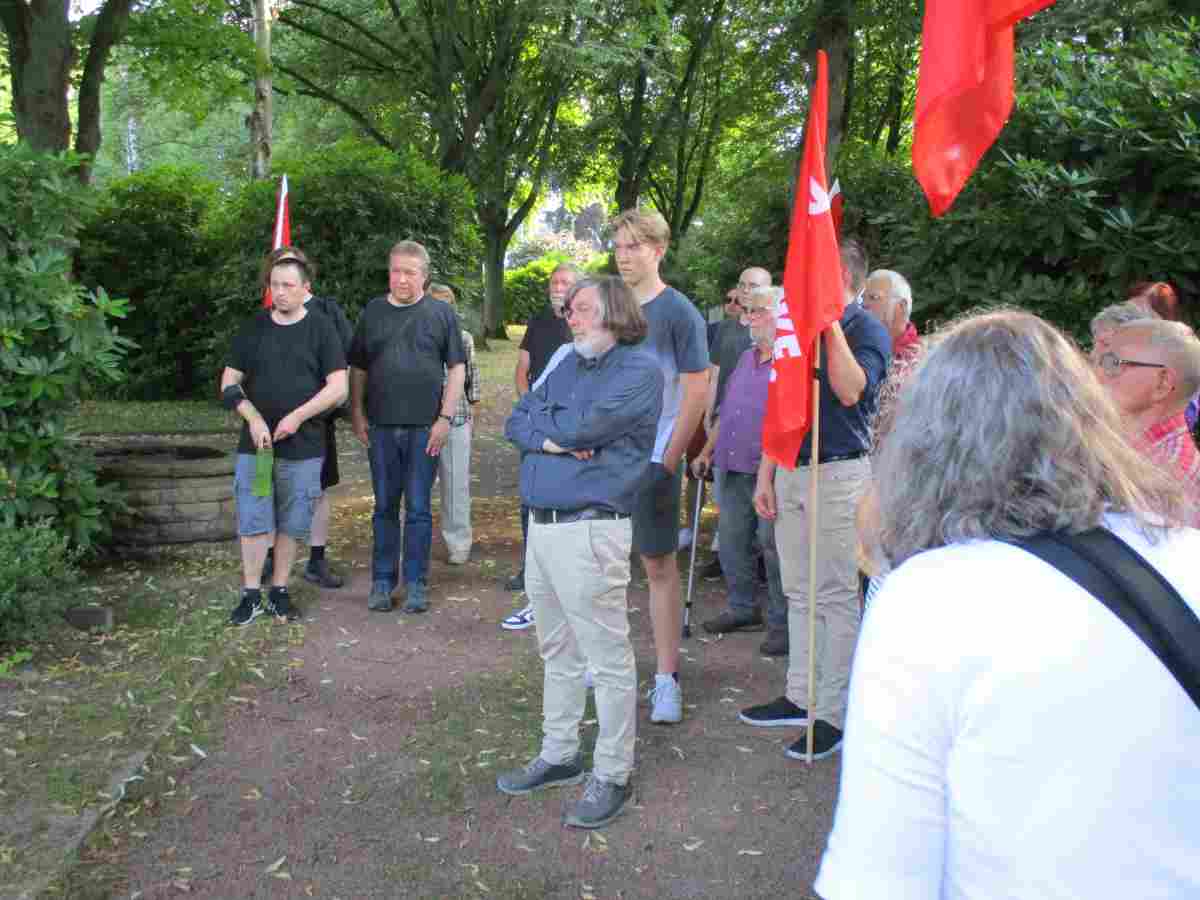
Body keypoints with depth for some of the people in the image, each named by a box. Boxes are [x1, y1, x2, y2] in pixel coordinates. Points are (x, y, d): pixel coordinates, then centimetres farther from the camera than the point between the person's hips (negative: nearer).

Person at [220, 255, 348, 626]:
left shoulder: (320, 328, 0)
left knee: (291, 523, 7)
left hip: (303, 446, -1)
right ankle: (251, 594, 13)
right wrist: (254, 419, -10)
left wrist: (297, 416, -15)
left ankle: (279, 591, 21)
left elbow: (338, 387, -6)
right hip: (255, 443, 1)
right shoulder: (254, 328, 6)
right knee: (253, 521, 2)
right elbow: (229, 382, 6)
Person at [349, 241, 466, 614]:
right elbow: (358, 369, 14)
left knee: (419, 509, 3)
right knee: (384, 507, 9)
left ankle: (416, 583, 13)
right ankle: (382, 581, 18)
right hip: (381, 427, 2)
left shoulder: (441, 313, 2)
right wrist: (357, 415, 6)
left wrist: (445, 418, -6)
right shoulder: (372, 313, 10)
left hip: (424, 428, -2)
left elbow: (457, 368, 0)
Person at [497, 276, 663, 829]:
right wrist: (551, 439, -11)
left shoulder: (639, 371, -7)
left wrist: (541, 423, -1)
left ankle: (611, 774, 14)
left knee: (609, 660, 1)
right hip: (542, 527, 8)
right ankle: (558, 755, 33)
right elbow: (516, 422, 9)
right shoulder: (569, 365, 16)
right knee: (557, 653, 18)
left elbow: (587, 424, -20)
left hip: (590, 530, -8)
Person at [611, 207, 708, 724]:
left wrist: (669, 460, -13)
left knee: (659, 566, 1)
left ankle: (666, 680, 9)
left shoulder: (678, 313, -6)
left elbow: (696, 391, -9)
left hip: (652, 460, -5)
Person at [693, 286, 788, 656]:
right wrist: (708, 451, 20)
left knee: (773, 545, -3)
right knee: (732, 541, 13)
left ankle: (782, 622, 8)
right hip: (732, 468, 8)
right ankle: (742, 608, 28)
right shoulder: (746, 359, 18)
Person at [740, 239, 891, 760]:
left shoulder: (867, 330, -5)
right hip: (791, 469, 8)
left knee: (836, 596, -3)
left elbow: (849, 389, -25)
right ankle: (800, 697, 23)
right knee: (799, 592, 13)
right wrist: (766, 474, 13)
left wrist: (831, 324, -21)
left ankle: (834, 715, 5)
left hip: (839, 473, -7)